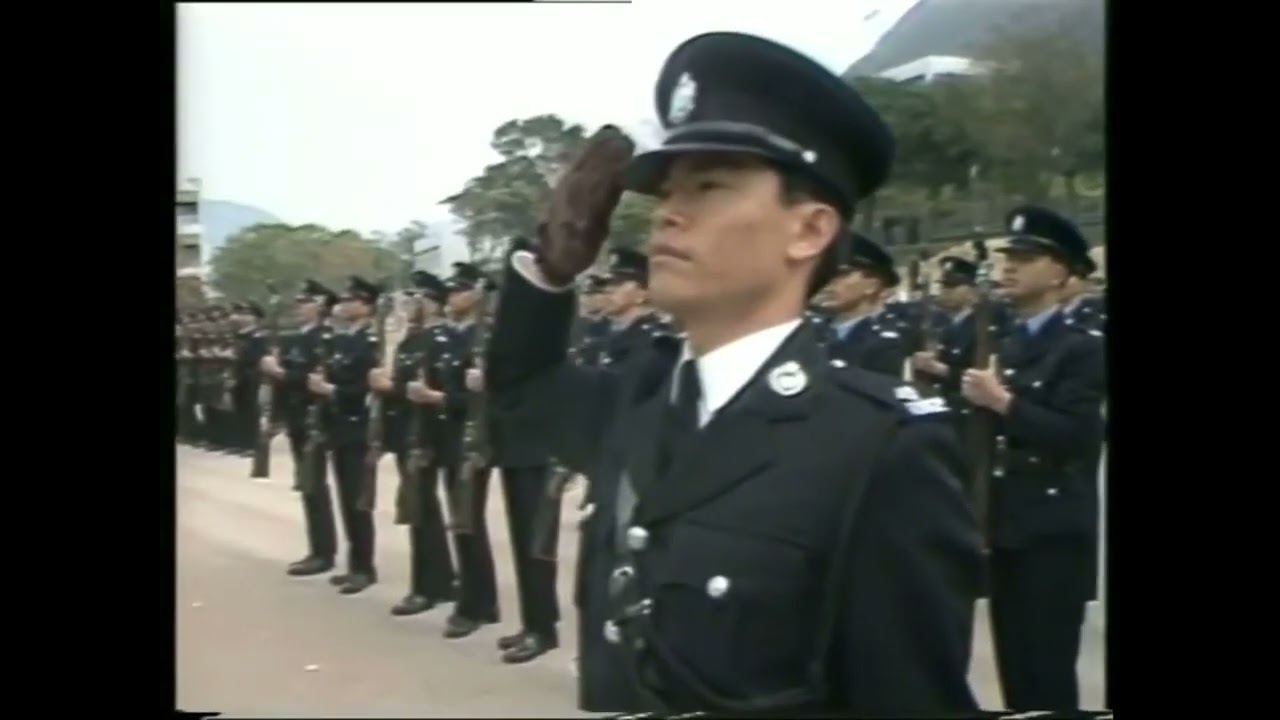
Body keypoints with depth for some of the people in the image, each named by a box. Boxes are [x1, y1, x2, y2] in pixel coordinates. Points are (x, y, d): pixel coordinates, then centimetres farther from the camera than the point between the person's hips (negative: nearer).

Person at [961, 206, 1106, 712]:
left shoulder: (1081, 349, -7)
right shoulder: (1003, 347, 15)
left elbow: (1076, 436, -20)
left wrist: (1004, 402, -22)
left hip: (1054, 535, -7)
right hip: (1007, 529, 7)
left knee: (1049, 671, -4)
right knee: (1015, 668, 12)